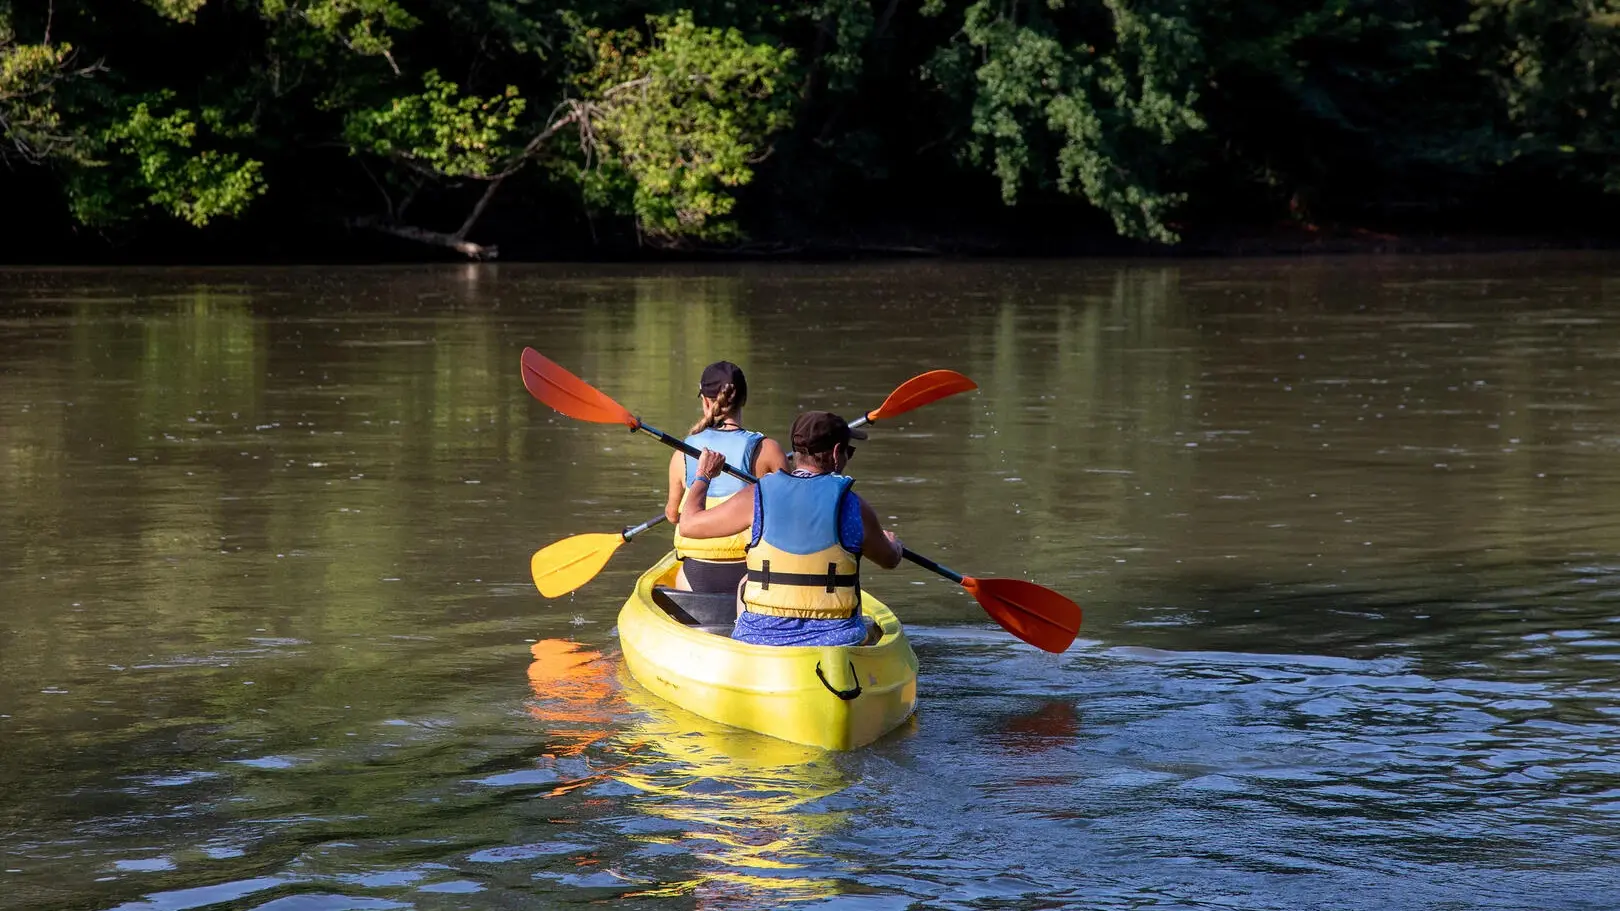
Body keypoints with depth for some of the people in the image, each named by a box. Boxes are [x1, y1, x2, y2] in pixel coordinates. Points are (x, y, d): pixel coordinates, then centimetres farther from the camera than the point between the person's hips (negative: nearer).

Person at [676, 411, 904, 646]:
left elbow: (689, 524, 3)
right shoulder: (854, 506, -7)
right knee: (874, 629, 33)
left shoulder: (757, 496, -6)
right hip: (836, 641, -1)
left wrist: (702, 476, 23)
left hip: (760, 638, 1)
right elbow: (890, 560, 11)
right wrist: (893, 542, 37)